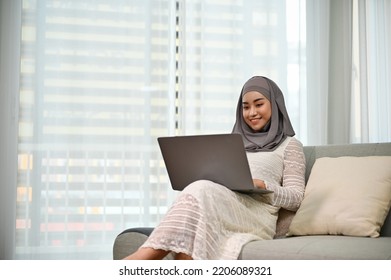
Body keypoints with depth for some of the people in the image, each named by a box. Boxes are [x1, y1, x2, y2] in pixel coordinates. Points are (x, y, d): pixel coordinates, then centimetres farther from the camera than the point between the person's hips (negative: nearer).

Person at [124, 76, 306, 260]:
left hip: (257, 220, -4)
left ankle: (145, 256, -47)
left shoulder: (289, 145, 16)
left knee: (202, 191, -35)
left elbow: (296, 197, 5)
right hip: (216, 207, 4)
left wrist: (262, 185, -13)